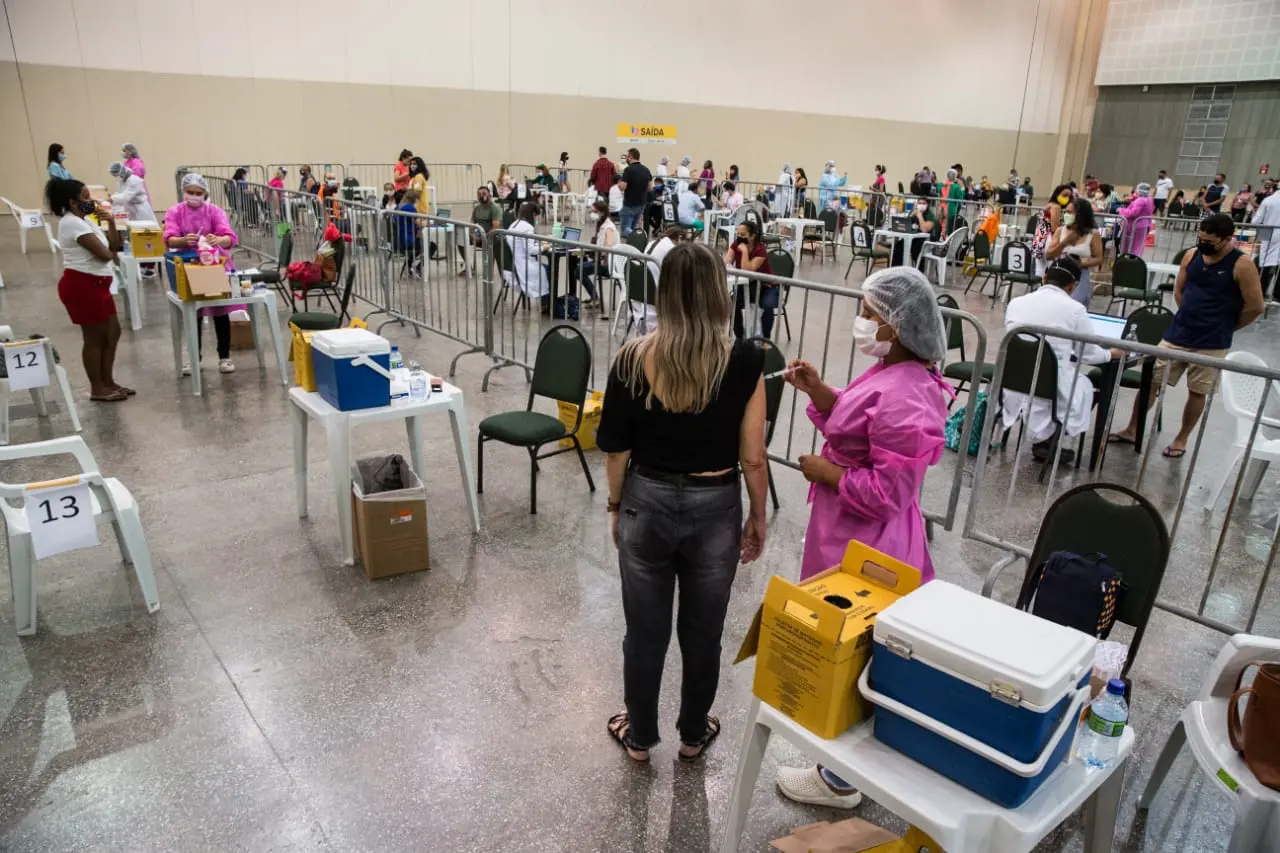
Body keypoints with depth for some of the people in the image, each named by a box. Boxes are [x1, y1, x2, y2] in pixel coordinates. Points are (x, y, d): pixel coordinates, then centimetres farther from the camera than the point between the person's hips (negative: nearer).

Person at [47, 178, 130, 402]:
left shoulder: (84, 221, 14)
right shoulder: (73, 223, -17)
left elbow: (114, 246, 15)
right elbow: (104, 254, -23)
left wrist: (111, 222, 2)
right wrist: (112, 253, 0)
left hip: (95, 284, 10)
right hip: (82, 285, -10)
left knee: (112, 332, 15)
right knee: (95, 337, -1)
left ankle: (108, 382, 24)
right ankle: (97, 389, 10)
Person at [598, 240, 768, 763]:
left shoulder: (633, 358, -11)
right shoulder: (744, 361, -14)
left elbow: (616, 449, -4)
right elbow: (752, 457, -9)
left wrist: (616, 508, 11)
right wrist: (758, 516, 6)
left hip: (647, 504, 1)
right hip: (715, 509, 0)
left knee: (645, 630, 17)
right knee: (702, 632, 19)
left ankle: (639, 737, 36)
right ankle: (693, 734, 40)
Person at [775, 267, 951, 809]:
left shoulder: (904, 399, -29)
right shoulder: (893, 373, 2)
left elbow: (887, 492, -28)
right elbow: (853, 423, 12)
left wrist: (824, 472, -17)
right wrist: (817, 391, -2)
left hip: (865, 544, -10)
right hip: (857, 534, 10)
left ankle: (841, 779, 27)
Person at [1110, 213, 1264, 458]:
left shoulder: (1242, 265, -13)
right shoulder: (1191, 256, 1)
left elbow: (1255, 307, -9)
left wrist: (1224, 327, 2)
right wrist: (1192, 317, 10)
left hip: (1212, 343, -4)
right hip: (1177, 334, 4)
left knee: (1197, 391, 8)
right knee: (1150, 380, 5)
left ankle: (1181, 439, 24)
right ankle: (1132, 430, 17)